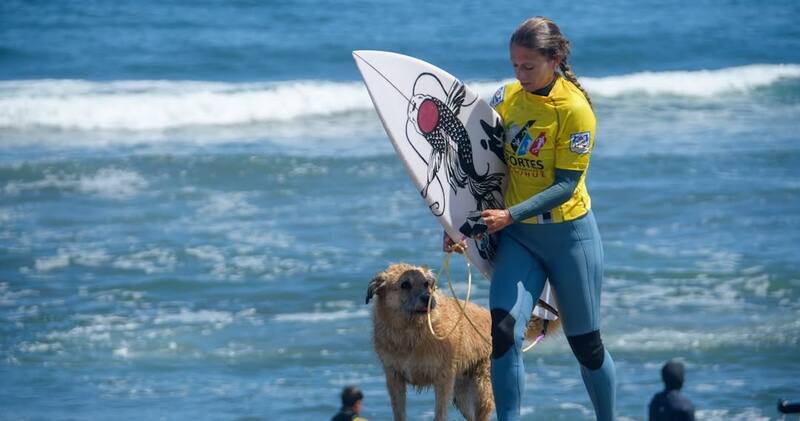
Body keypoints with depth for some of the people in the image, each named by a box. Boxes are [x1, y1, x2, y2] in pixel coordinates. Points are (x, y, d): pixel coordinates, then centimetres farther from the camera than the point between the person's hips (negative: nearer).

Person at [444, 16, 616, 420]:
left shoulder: (574, 108, -15)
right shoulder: (506, 98, 1)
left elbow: (566, 185, -18)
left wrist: (510, 215, -26)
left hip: (569, 234, -3)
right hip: (517, 236, 4)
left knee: (586, 344, 8)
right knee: (504, 332, -17)